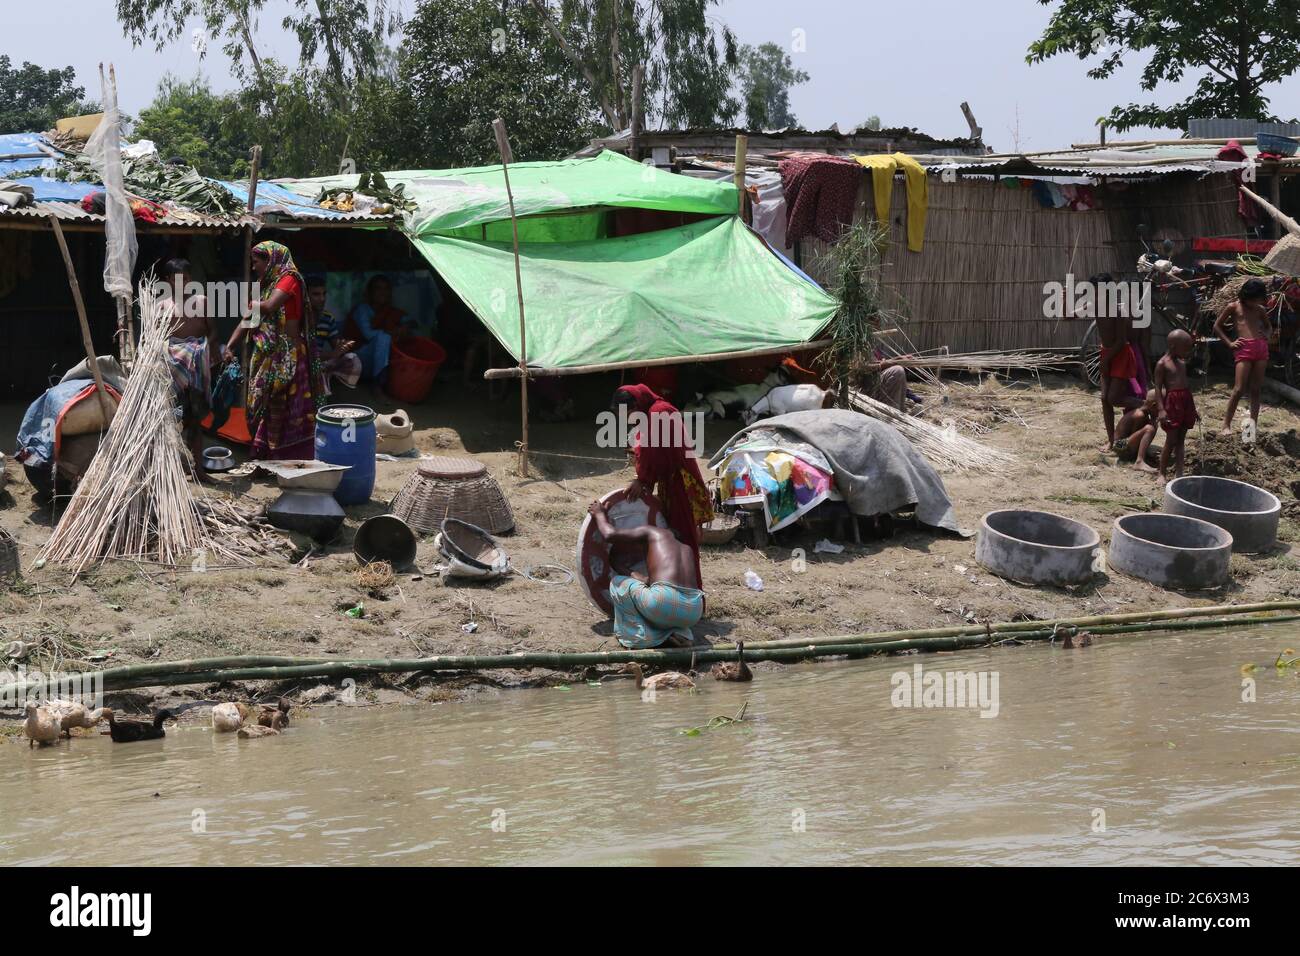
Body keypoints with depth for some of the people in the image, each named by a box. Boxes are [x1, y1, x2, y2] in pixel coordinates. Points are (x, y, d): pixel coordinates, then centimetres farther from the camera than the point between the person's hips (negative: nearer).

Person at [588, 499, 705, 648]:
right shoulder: (686, 549, 31)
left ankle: (641, 635, 4)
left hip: (664, 603, -6)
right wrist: (628, 572, 53)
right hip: (694, 613, 6)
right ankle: (679, 633, 12)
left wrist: (600, 514, 29)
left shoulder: (652, 533, 15)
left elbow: (610, 535, 8)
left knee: (618, 583, 19)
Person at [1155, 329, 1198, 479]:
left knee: (1180, 440, 7)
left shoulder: (1182, 363, 15)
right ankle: (1162, 474, 3)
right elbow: (1158, 388, -11)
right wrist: (1161, 409, -19)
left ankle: (1178, 473, 8)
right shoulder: (1162, 364, -7)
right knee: (1171, 440, -6)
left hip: (1185, 401, 7)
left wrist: (1193, 408, 23)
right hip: (1172, 402, -7)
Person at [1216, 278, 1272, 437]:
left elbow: (1268, 326, 33)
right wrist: (1229, 343, 1)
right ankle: (1226, 425, -6)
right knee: (1239, 389, -11)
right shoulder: (1234, 307, 5)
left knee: (1256, 389, 4)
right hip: (1244, 348, -4)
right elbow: (1217, 326, 9)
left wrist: (1266, 334, 10)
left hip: (1261, 347, 4)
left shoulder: (1260, 310, 17)